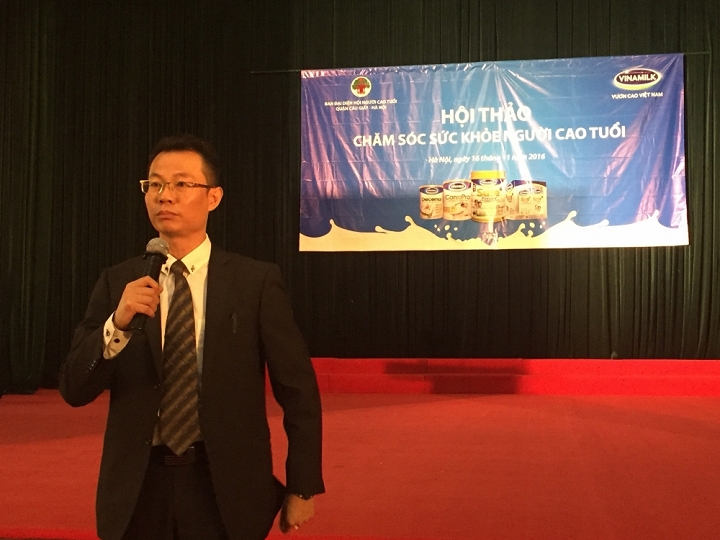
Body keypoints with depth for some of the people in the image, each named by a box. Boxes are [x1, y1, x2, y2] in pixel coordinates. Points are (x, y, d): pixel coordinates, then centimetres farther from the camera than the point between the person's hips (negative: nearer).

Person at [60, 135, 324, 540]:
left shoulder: (256, 281, -6)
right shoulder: (118, 283, 1)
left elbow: (297, 390, -3)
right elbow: (75, 390, -2)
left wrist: (303, 487, -3)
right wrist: (117, 323, -18)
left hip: (227, 487, -2)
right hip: (138, 488, 2)